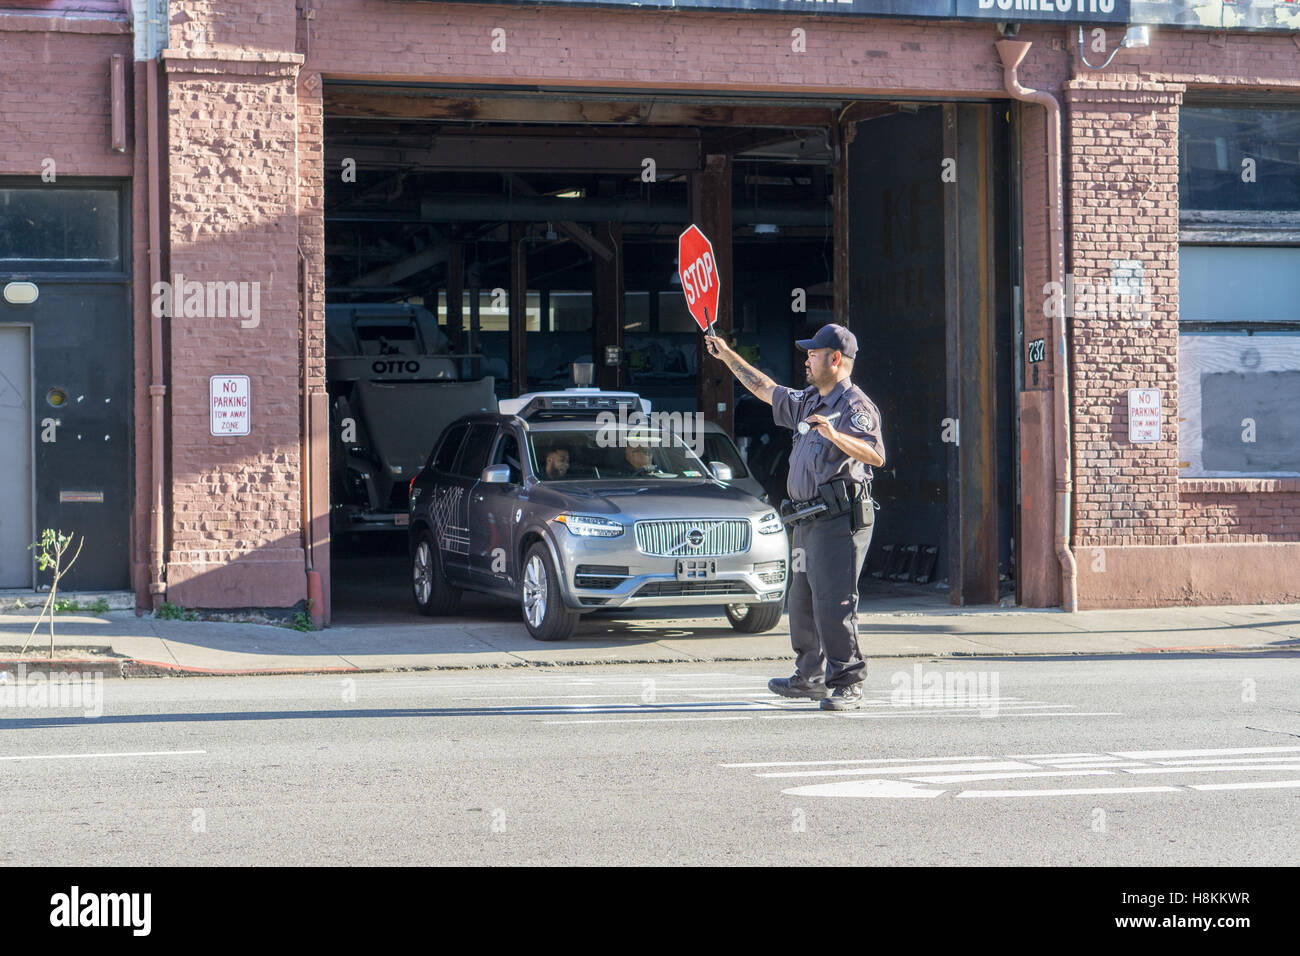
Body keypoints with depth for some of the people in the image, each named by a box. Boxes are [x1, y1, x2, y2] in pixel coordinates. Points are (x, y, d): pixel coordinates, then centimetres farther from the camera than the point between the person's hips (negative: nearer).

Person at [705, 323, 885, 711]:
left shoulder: (855, 406, -11)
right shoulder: (809, 402, 18)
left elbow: (875, 456, -25)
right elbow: (765, 389, 33)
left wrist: (835, 436, -39)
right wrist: (727, 355, 35)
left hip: (839, 519, -10)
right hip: (807, 521, 10)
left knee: (833, 604, -14)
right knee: (803, 602, 15)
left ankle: (848, 684, -12)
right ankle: (811, 676, 26)